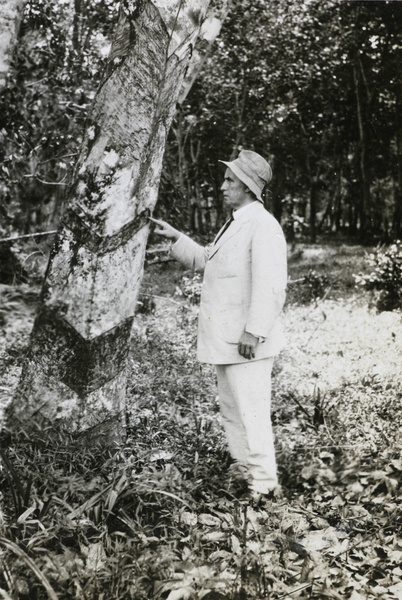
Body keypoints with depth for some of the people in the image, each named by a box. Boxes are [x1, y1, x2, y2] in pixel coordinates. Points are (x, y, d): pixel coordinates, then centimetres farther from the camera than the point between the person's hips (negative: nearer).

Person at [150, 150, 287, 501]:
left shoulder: (263, 226, -15)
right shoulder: (233, 225, 17)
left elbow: (271, 286, -22)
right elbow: (206, 260, 28)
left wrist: (254, 332, -24)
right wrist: (176, 239, 16)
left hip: (247, 342, -10)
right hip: (225, 339, 10)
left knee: (251, 411, -4)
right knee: (231, 410, 18)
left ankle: (263, 483, 8)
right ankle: (244, 473, 30)